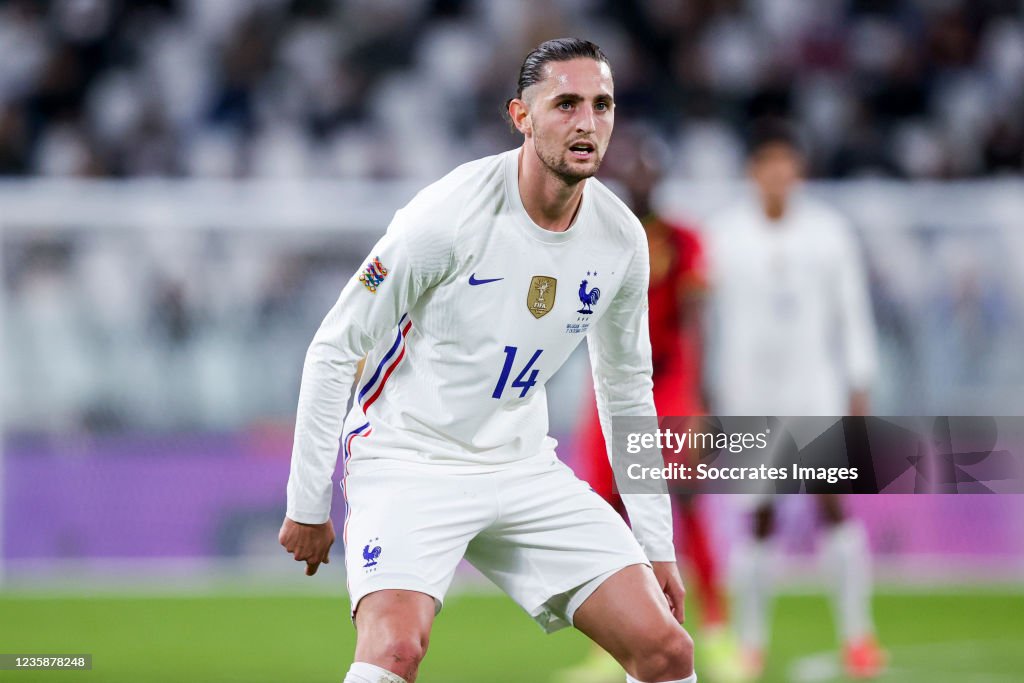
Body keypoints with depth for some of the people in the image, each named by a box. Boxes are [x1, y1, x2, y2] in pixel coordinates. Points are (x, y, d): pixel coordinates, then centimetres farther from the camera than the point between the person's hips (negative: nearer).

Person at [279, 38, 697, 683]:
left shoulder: (622, 238, -2)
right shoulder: (449, 217, -19)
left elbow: (627, 390, 14)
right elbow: (333, 351, -11)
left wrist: (657, 546, 13)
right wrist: (308, 505, -9)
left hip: (525, 468, 6)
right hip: (408, 459, -5)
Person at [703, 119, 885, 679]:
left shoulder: (828, 230, 2)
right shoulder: (724, 234, 1)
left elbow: (853, 313, 7)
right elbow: (712, 318, 6)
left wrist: (859, 390, 3)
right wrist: (712, 397, 5)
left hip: (814, 382, 0)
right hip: (749, 388, 0)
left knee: (834, 500, -14)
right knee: (759, 516, 0)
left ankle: (856, 632, -9)